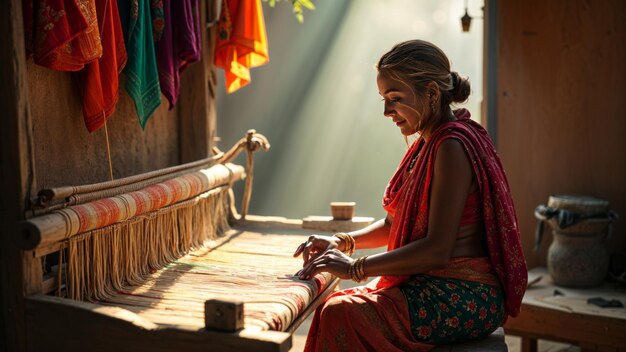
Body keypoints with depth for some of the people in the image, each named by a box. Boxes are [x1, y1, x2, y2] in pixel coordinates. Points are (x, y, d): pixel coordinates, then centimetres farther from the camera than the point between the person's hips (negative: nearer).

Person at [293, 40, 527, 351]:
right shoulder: (427, 144, 13)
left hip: (464, 299, -9)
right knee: (338, 307, 0)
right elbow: (395, 223, 20)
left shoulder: (452, 146, -18)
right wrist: (342, 241, 4)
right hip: (437, 288, 9)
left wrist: (356, 268, -18)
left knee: (340, 314, -21)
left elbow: (437, 249, -23)